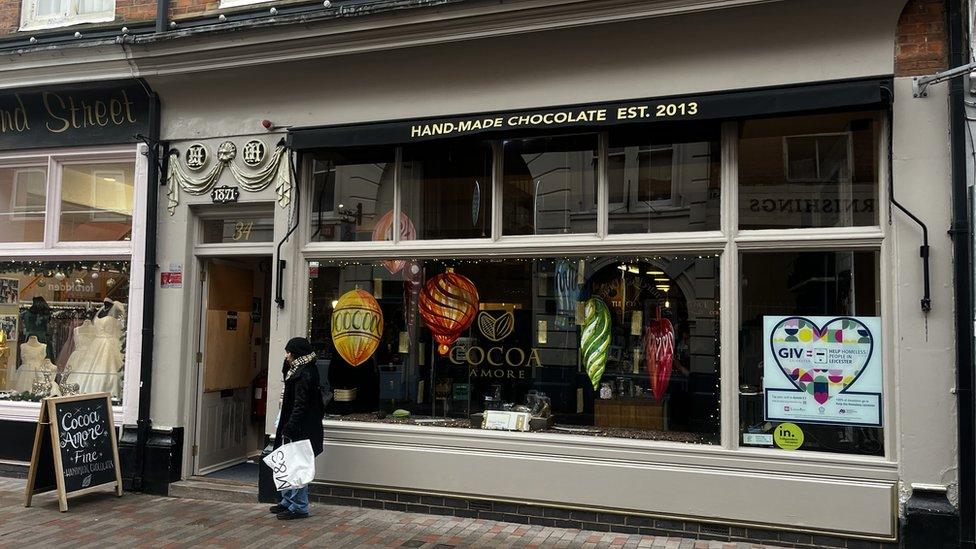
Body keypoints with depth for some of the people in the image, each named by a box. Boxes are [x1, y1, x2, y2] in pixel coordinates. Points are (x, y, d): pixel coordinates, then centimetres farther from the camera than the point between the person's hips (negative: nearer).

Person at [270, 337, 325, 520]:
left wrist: (288, 430, -24)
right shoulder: (296, 372, 14)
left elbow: (299, 406, -24)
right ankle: (288, 502, 29)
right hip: (291, 428, 11)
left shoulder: (303, 375, -19)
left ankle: (299, 507, 5)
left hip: (299, 430, -11)